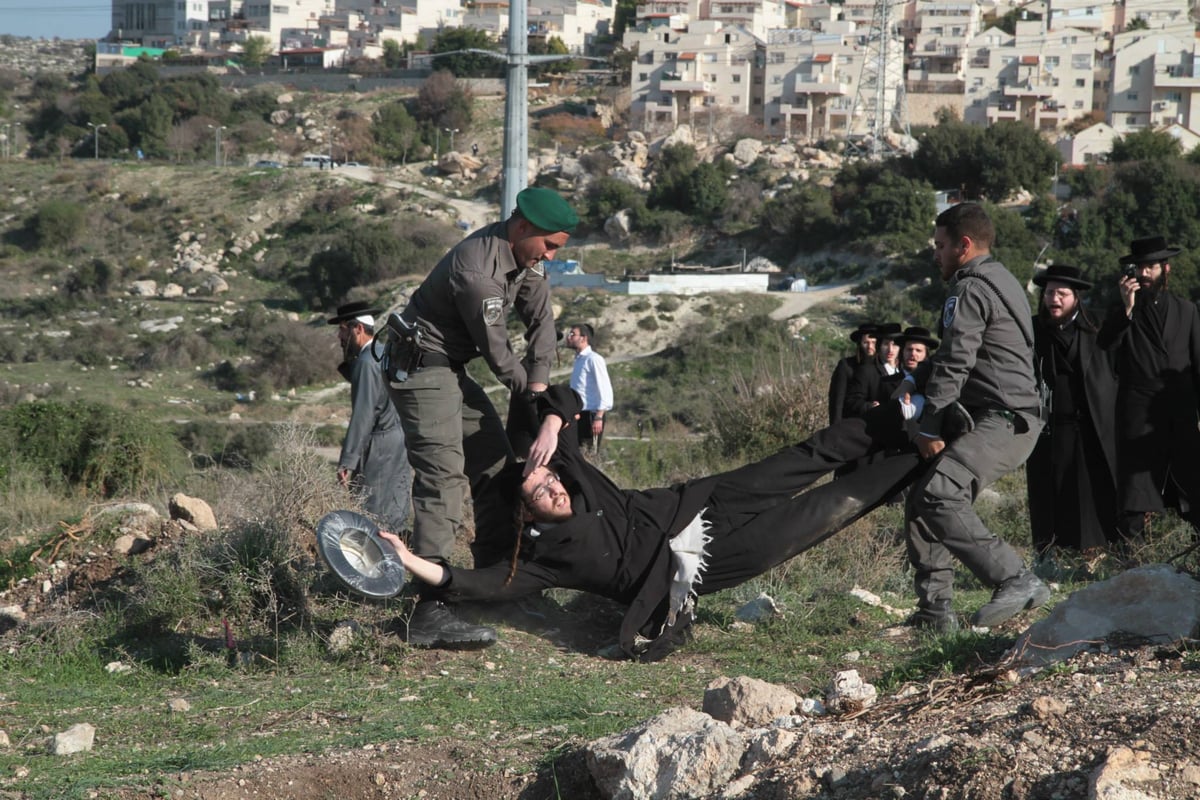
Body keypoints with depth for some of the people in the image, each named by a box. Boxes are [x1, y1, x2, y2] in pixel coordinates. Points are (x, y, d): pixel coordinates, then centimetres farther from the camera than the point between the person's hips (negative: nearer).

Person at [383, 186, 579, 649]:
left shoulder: (527, 253, 2)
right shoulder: (478, 269, -28)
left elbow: (540, 320, 5)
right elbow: (496, 351, -19)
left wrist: (540, 387, -7)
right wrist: (528, 394, -2)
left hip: (452, 368, 10)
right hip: (420, 366, -10)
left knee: (496, 464, 15)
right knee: (443, 477, -20)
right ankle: (430, 612, -29)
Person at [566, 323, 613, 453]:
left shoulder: (593, 359, -8)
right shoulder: (579, 360, 18)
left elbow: (605, 389, -15)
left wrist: (598, 418, -22)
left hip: (590, 415, -9)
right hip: (578, 415, 9)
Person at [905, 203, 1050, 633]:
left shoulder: (971, 290, -9)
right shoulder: (1002, 281, 24)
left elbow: (953, 364, -16)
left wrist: (931, 427, -13)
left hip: (1002, 420, -11)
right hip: (1012, 418, 11)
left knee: (937, 496, -27)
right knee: (919, 500, 12)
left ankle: (1018, 581, -30)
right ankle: (935, 608, 11)